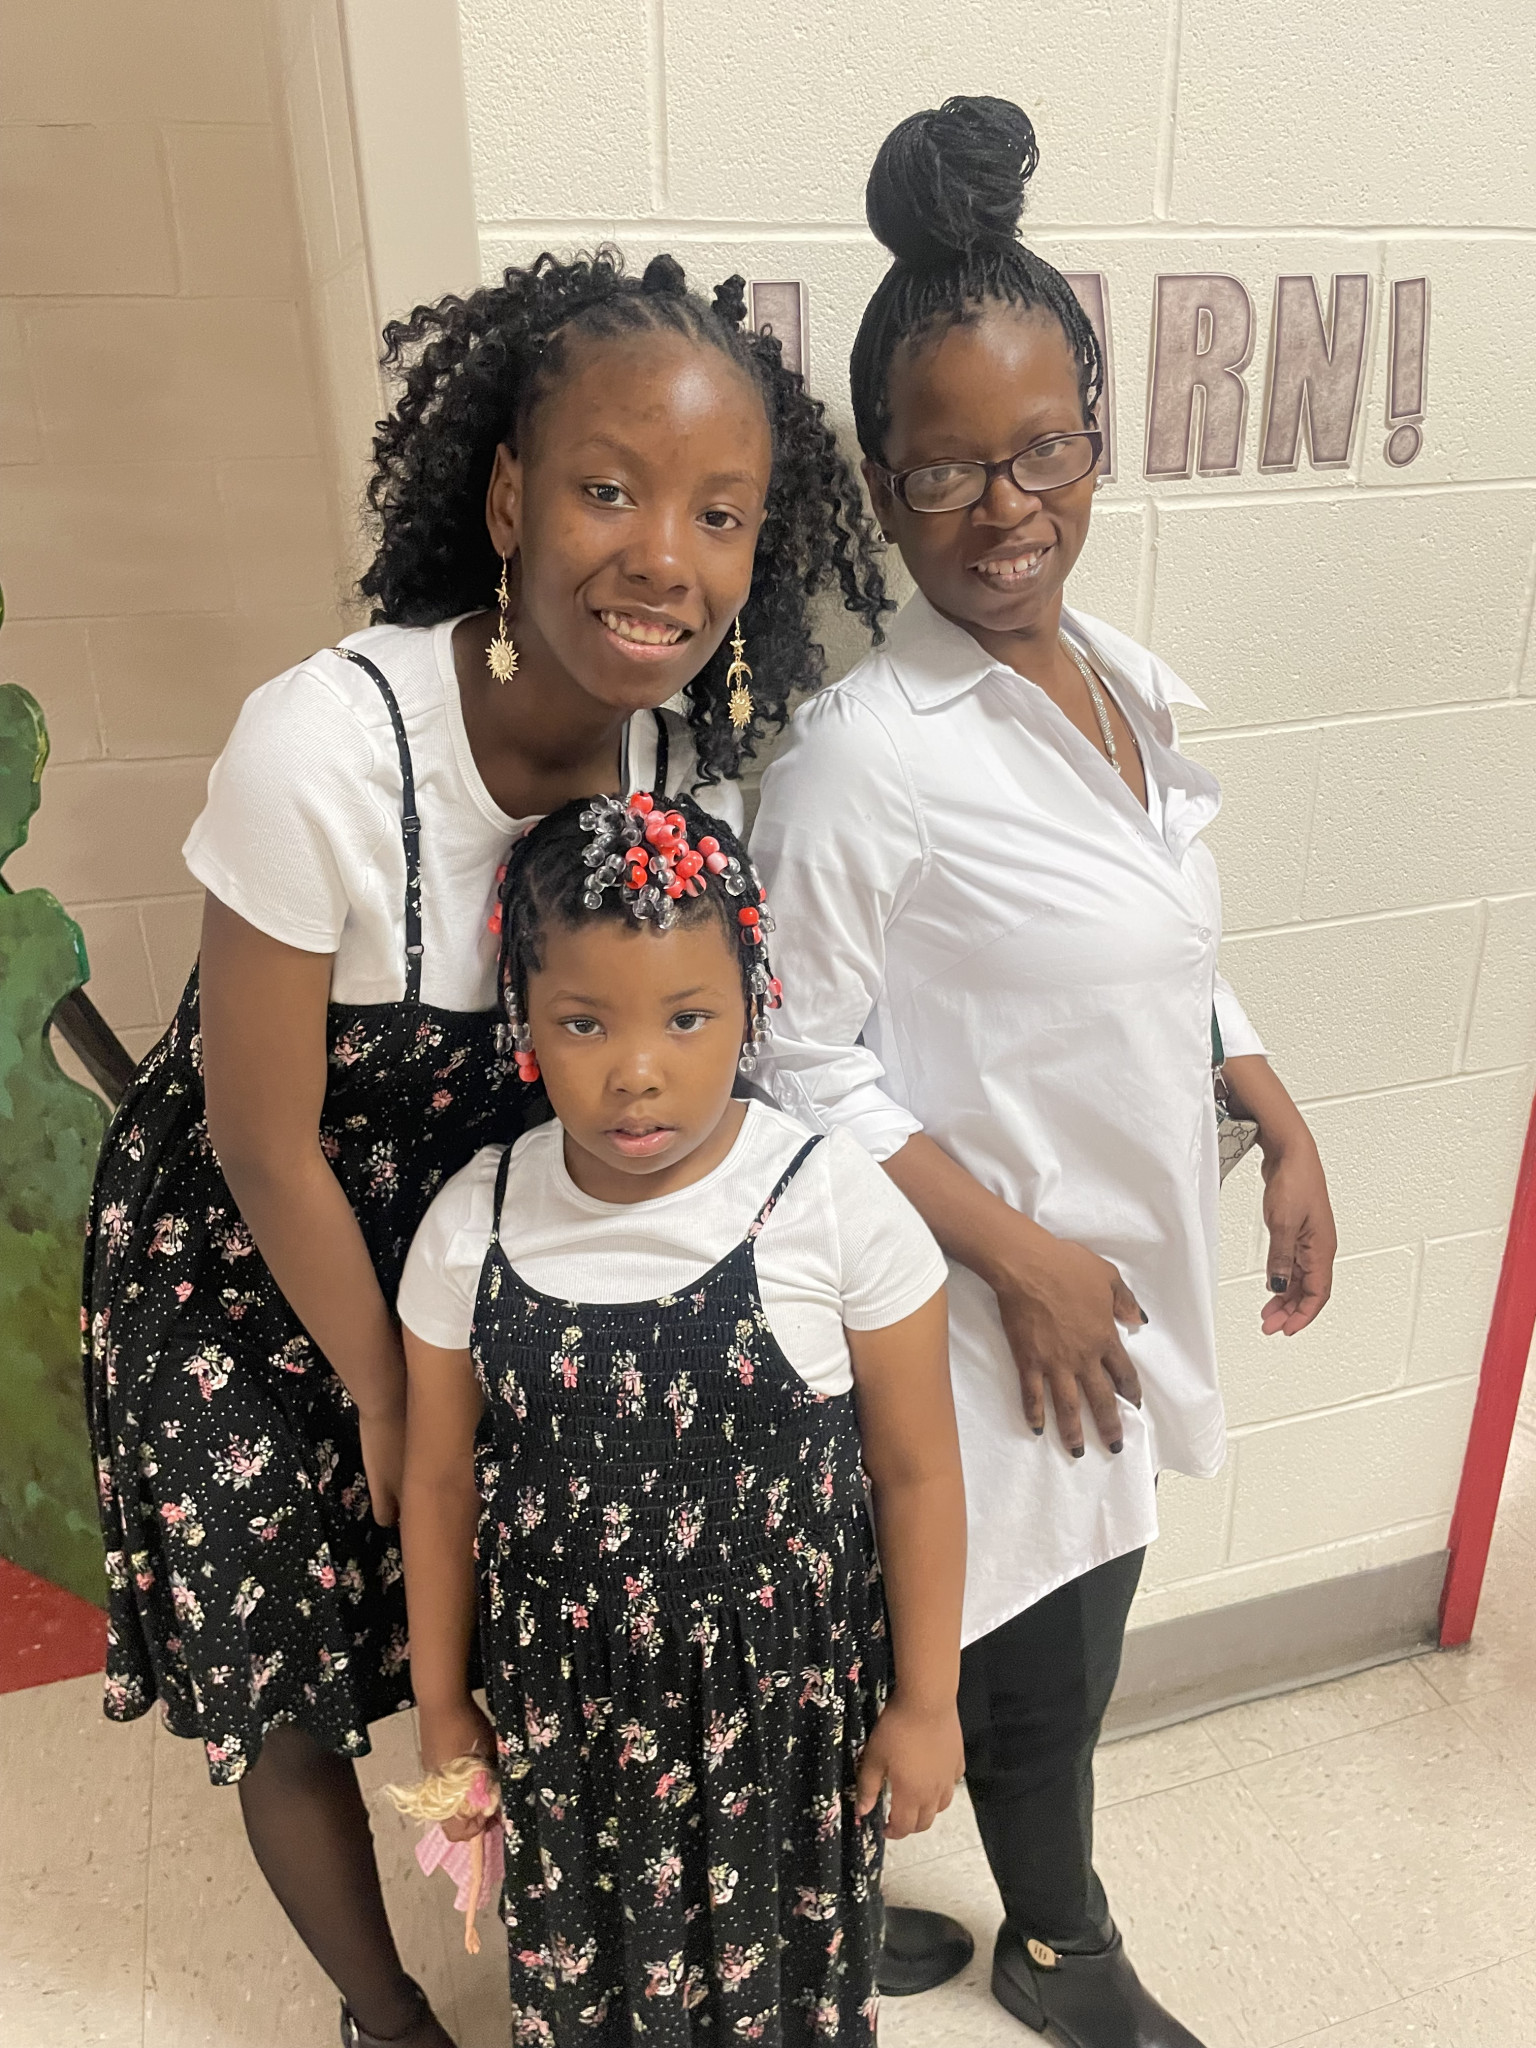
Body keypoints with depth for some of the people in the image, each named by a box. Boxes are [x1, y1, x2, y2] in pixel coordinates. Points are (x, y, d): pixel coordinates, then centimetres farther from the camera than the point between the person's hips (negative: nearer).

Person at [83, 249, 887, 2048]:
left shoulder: (695, 750, -16)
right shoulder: (326, 746, -33)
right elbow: (264, 1140, -21)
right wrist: (385, 1398, -8)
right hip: (243, 1255, -3)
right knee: (286, 1693, 14)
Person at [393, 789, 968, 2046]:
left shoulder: (838, 1205, -21)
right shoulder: (474, 1225, -13)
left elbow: (917, 1472, -10)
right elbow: (440, 1481, -1)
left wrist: (926, 1702, -3)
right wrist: (442, 1703, 8)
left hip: (786, 1703, -1)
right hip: (565, 1705, 2)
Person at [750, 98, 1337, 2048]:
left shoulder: (1125, 683, 2)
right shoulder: (866, 753, -22)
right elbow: (798, 1058, -20)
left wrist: (1284, 1130, 6)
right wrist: (1018, 1255, -18)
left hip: (1126, 1288, 7)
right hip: (980, 1310, -6)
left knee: (1068, 1639, 25)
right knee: (1008, 1660, 15)